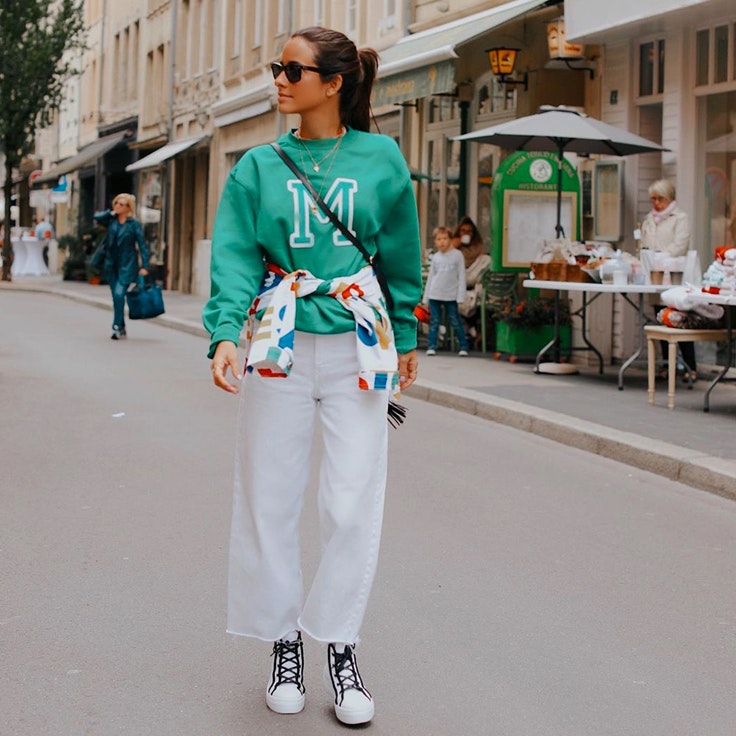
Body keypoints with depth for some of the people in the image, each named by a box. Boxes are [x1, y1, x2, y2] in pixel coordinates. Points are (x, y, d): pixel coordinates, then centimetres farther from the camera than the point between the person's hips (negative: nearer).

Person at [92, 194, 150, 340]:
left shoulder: (134, 224, -5)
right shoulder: (111, 221, 5)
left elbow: (142, 245, -5)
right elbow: (97, 218, -11)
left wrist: (144, 266, -12)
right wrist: (111, 213, -5)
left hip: (127, 265, -4)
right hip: (111, 264, 5)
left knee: (119, 293, -19)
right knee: (116, 296, 8)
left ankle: (117, 327, -13)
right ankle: (122, 329, 17)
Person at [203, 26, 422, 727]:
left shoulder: (381, 159, 3)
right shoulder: (259, 166, 4)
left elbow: (401, 258, 11)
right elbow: (235, 255, -6)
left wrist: (405, 338, 14)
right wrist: (225, 334, -21)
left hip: (359, 344, -1)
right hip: (279, 345, 1)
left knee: (353, 503, -2)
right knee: (270, 499, 5)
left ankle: (340, 646, 13)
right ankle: (283, 639, 21)